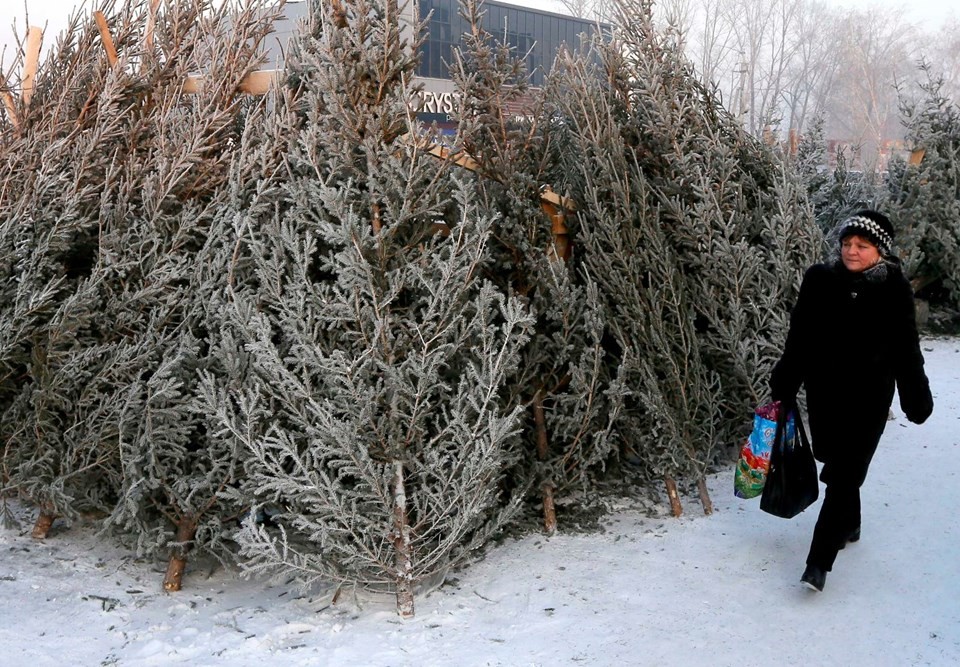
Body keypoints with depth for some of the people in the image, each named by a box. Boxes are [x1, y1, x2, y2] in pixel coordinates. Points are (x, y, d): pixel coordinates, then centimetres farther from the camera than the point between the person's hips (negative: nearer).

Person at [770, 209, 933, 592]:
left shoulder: (893, 291, -7)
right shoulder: (820, 281, -3)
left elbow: (906, 351, -1)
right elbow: (798, 342, 3)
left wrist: (917, 400, 3)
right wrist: (782, 390, 4)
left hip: (867, 400, -3)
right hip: (823, 394, 3)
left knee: (844, 475, -4)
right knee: (836, 466, 17)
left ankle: (819, 562, -1)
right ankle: (848, 526, 43)